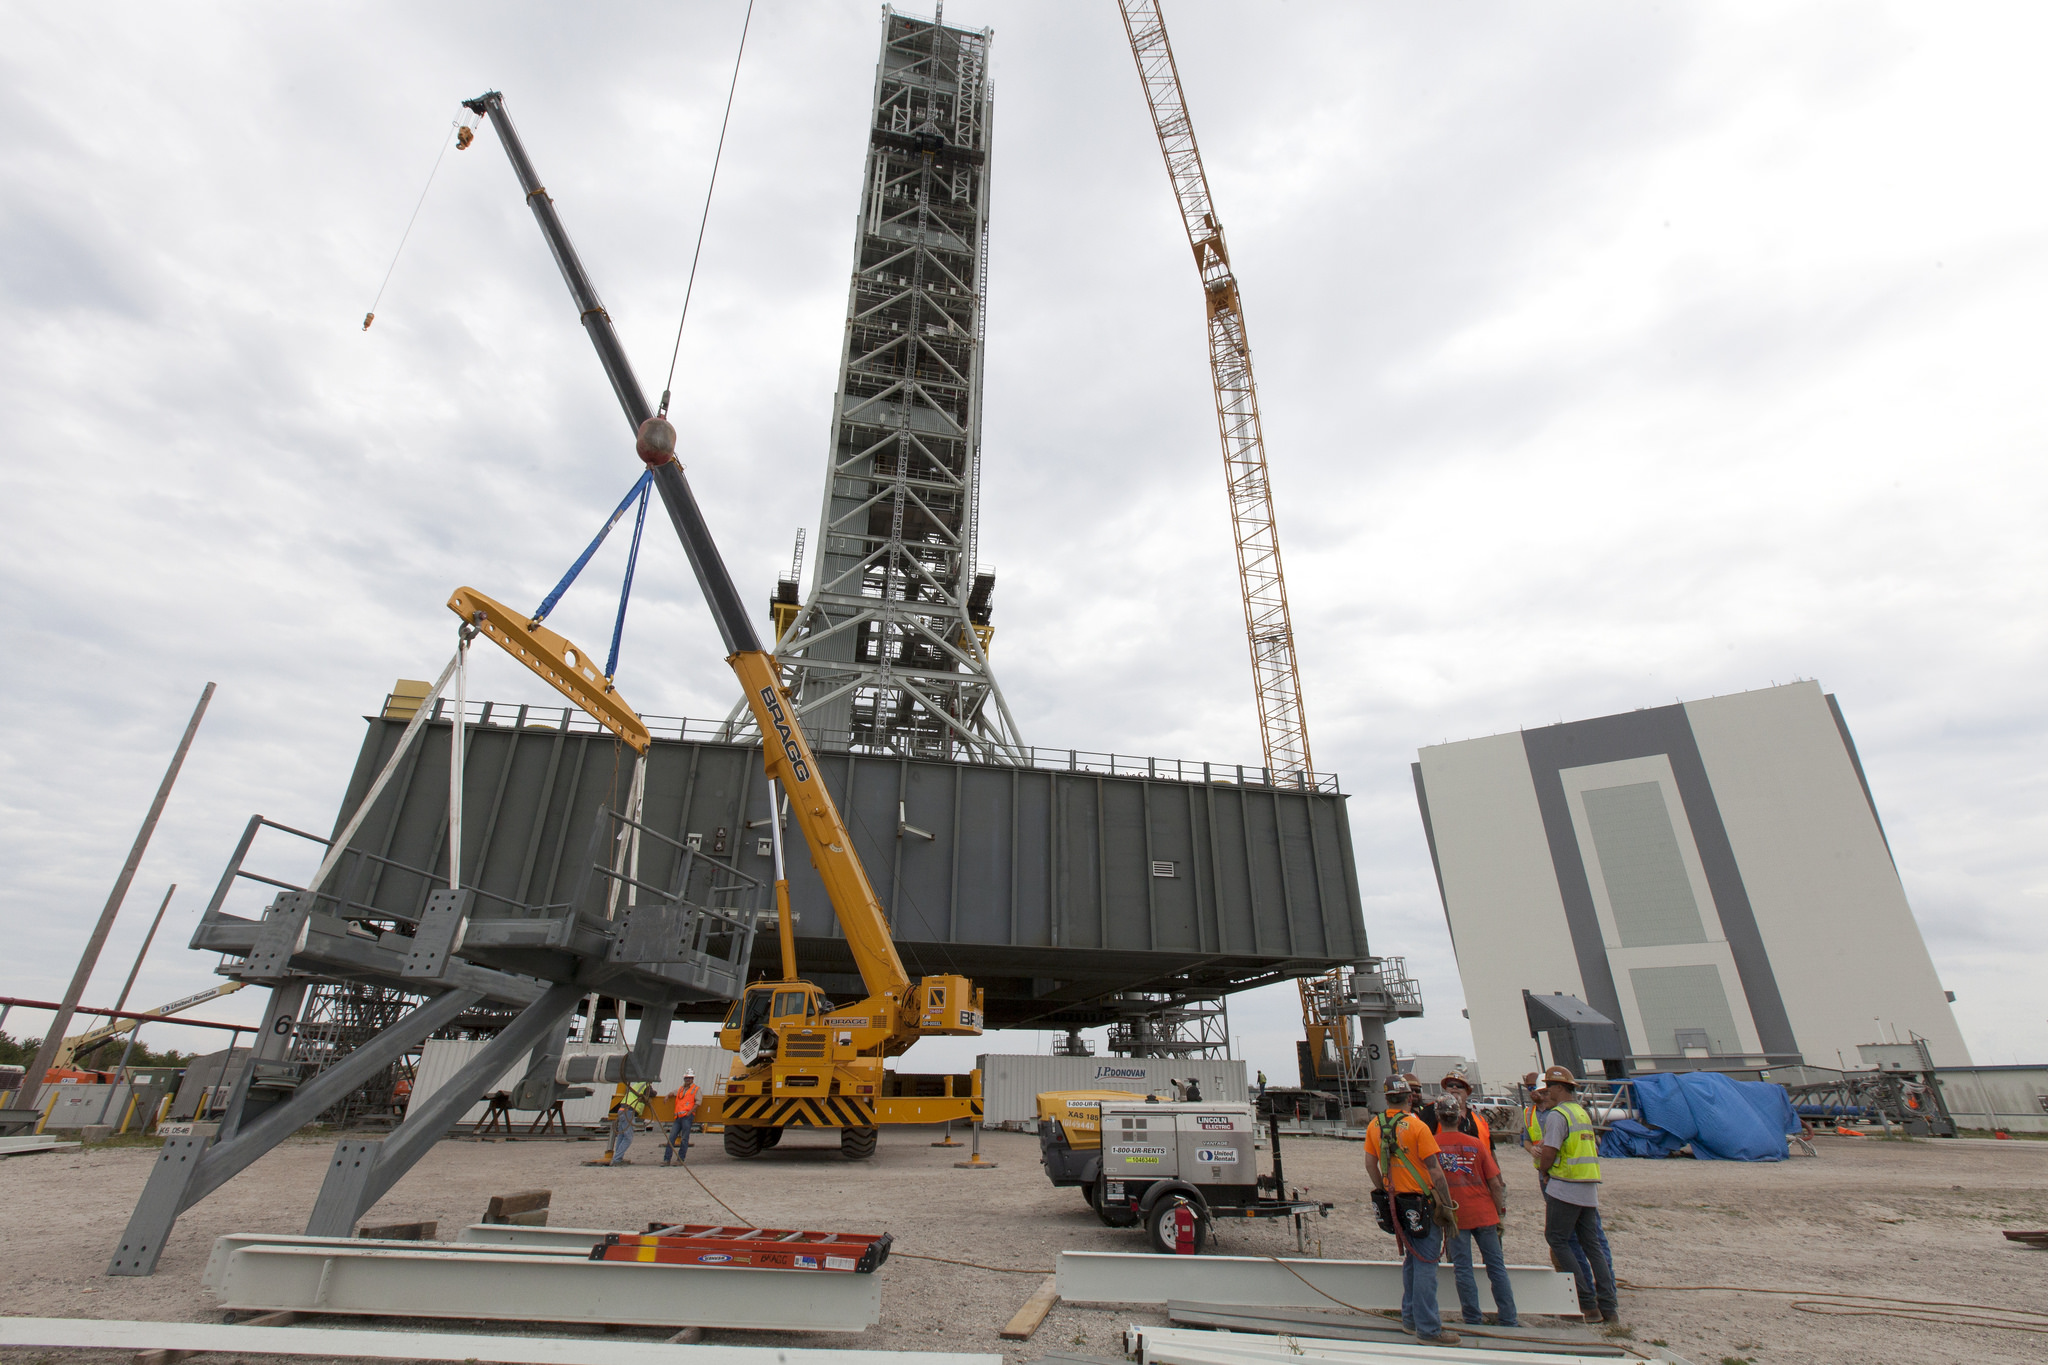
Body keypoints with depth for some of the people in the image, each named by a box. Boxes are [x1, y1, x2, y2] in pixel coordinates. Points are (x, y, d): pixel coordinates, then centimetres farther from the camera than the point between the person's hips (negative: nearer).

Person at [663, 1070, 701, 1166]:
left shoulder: (696, 1089, 6)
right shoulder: (680, 1089, 24)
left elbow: (697, 1103, -2)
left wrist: (690, 1112, -13)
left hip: (687, 1116, -6)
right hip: (678, 1117, 6)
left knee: (684, 1139, -5)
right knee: (671, 1137, 0)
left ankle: (680, 1160, 1)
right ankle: (667, 1159, 4)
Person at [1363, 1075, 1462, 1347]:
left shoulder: (1374, 1126, 2)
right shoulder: (1417, 1127, -16)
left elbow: (1370, 1164, 7)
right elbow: (1435, 1170, -15)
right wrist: (1448, 1207, -8)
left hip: (1397, 1202, 6)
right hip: (1422, 1202, -6)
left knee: (1411, 1260, 19)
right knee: (1426, 1264, 1)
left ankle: (1411, 1319, 27)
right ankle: (1428, 1328, 6)